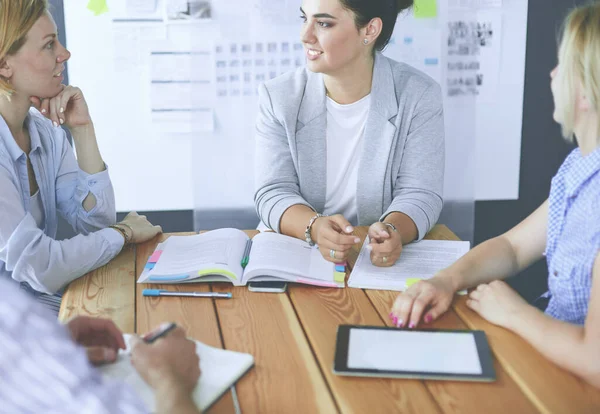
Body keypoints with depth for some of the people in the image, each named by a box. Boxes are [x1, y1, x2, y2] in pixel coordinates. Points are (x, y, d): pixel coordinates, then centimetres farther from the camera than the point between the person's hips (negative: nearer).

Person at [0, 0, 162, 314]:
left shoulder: (44, 130, 1)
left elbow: (96, 223, 0)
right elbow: (42, 270, -25)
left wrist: (82, 129, -9)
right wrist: (124, 232, -10)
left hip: (48, 300, 7)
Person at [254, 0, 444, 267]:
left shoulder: (419, 96, -7)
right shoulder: (278, 97, -4)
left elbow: (419, 194, -10)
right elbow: (273, 194, -9)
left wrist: (392, 230, -32)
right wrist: (315, 227, -30)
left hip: (384, 262, 1)